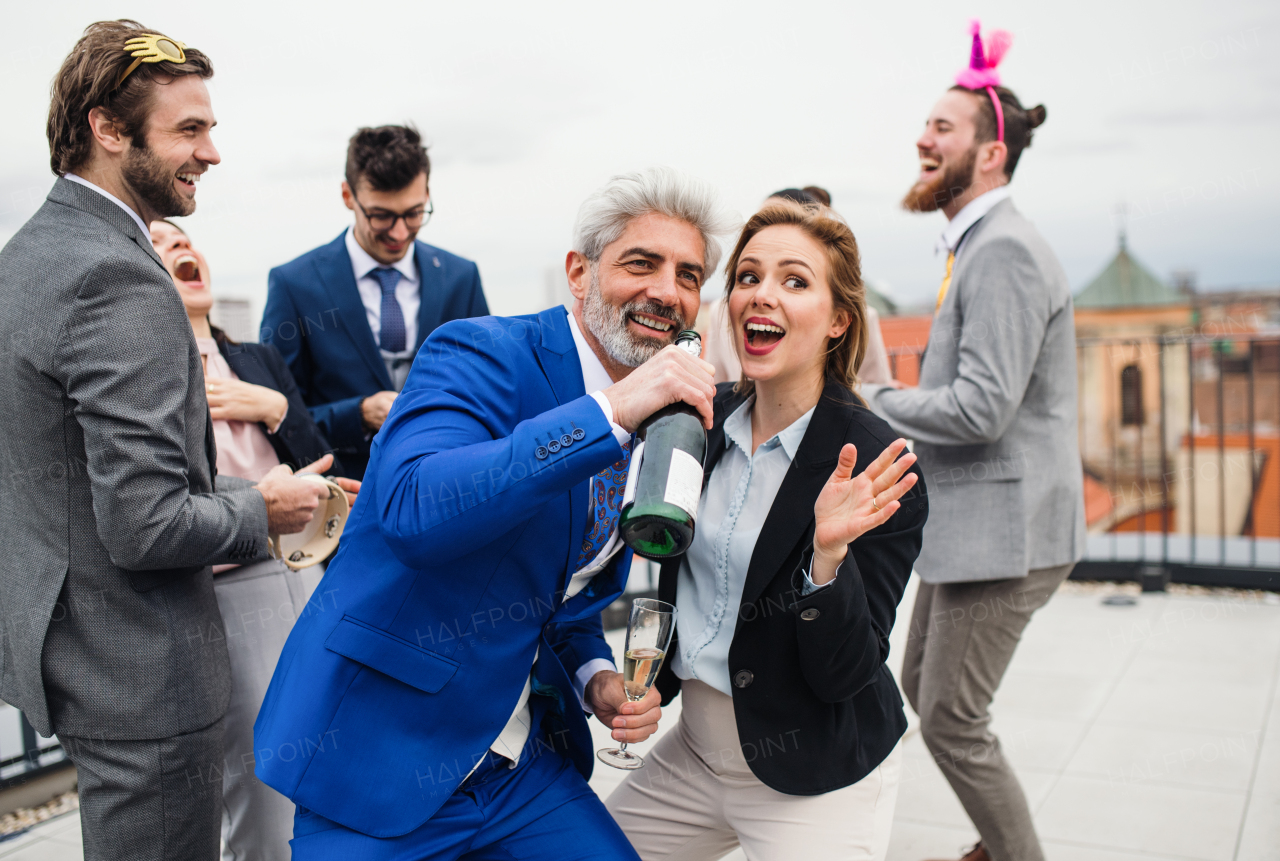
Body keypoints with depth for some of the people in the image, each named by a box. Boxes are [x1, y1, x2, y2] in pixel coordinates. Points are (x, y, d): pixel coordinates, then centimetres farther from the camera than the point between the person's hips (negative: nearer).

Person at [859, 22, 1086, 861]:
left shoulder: (1005, 251, -19)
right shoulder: (976, 248, 14)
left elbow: (982, 408, -26)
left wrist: (872, 401, -14)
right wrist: (888, 406, 10)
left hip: (1003, 527, -11)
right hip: (962, 520, 11)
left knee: (952, 719, -2)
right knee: (922, 688, 20)